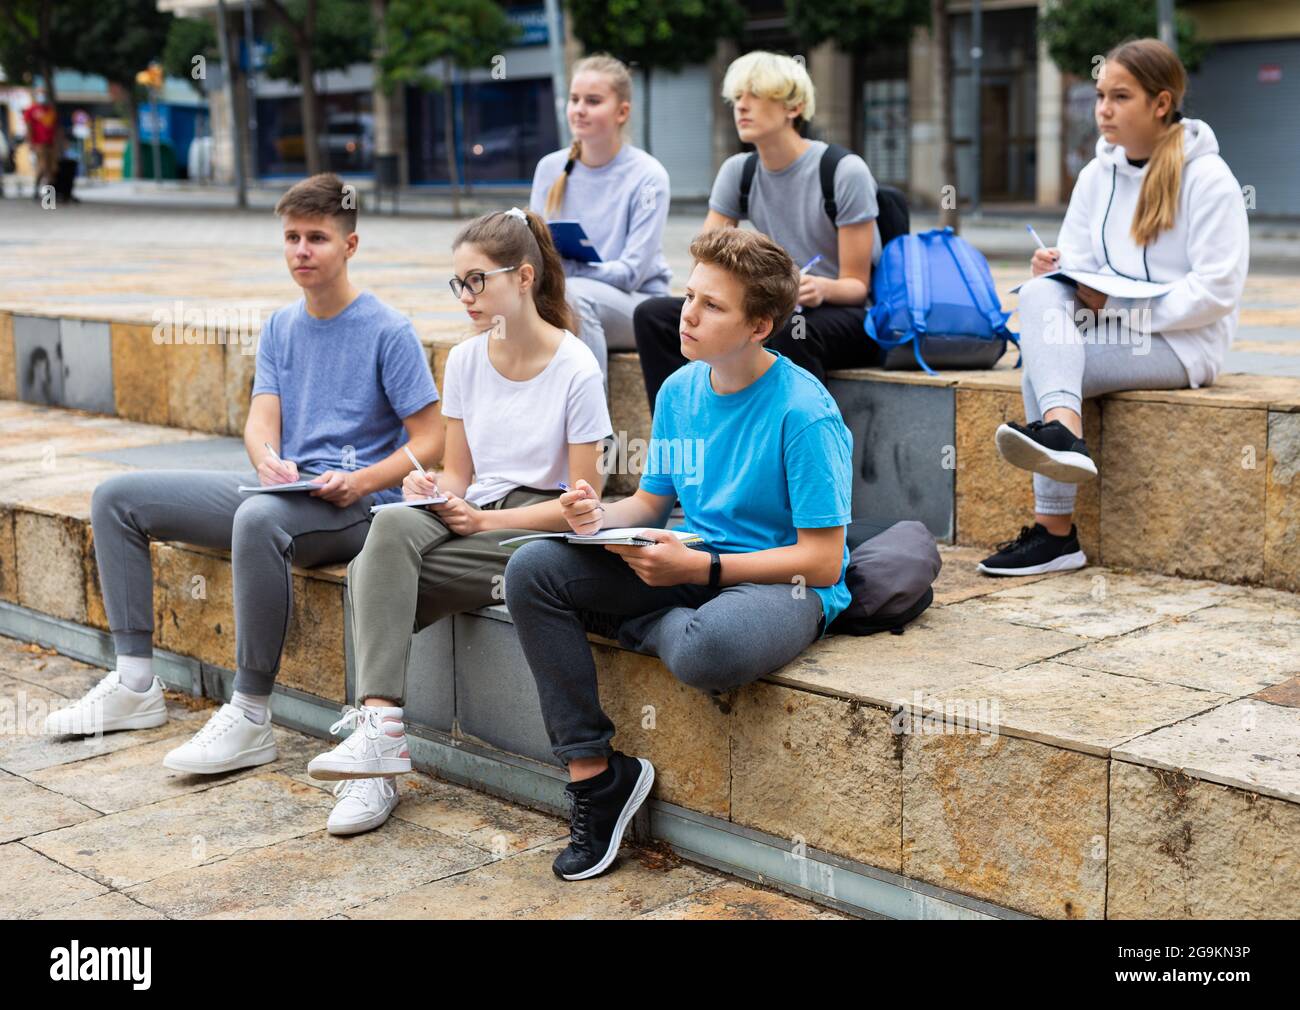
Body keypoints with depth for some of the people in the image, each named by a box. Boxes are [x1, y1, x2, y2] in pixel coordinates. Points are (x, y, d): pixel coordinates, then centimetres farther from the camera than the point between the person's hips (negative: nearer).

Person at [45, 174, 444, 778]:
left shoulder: (388, 332, -6)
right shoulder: (280, 329, 14)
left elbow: (431, 442, -9)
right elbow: (261, 420, 3)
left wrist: (361, 482, -24)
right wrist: (268, 460, -21)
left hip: (353, 504, -8)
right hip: (281, 489, 8)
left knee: (260, 517, -42)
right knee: (116, 499, 2)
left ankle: (250, 716, -33)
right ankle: (135, 684, 2)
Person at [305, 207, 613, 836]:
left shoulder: (576, 370, -8)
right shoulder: (465, 361, 9)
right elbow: (459, 471, 15)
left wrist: (487, 520, -16)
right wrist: (436, 490, -10)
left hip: (540, 530, -5)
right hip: (470, 515, 5)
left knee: (375, 579, -26)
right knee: (388, 528, -31)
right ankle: (379, 729, -38)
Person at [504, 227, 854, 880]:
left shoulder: (804, 414, -18)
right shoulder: (679, 391, 4)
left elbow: (822, 561, -20)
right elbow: (652, 502, 15)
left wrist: (698, 567, -26)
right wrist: (601, 518, -9)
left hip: (784, 584, -6)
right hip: (691, 565, 7)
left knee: (707, 650, -41)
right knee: (532, 572, -12)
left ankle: (656, 629, 1)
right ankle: (593, 773, -9)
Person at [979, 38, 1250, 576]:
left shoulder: (1207, 179, -8)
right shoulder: (1096, 175, 11)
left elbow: (1217, 291, -15)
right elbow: (1078, 265, 10)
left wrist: (1116, 307, -19)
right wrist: (1058, 270, -15)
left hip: (1182, 343, -6)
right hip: (1109, 328, 6)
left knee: (1040, 372, -26)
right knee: (1040, 294, -25)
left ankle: (1055, 530, -28)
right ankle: (1063, 432, -40)